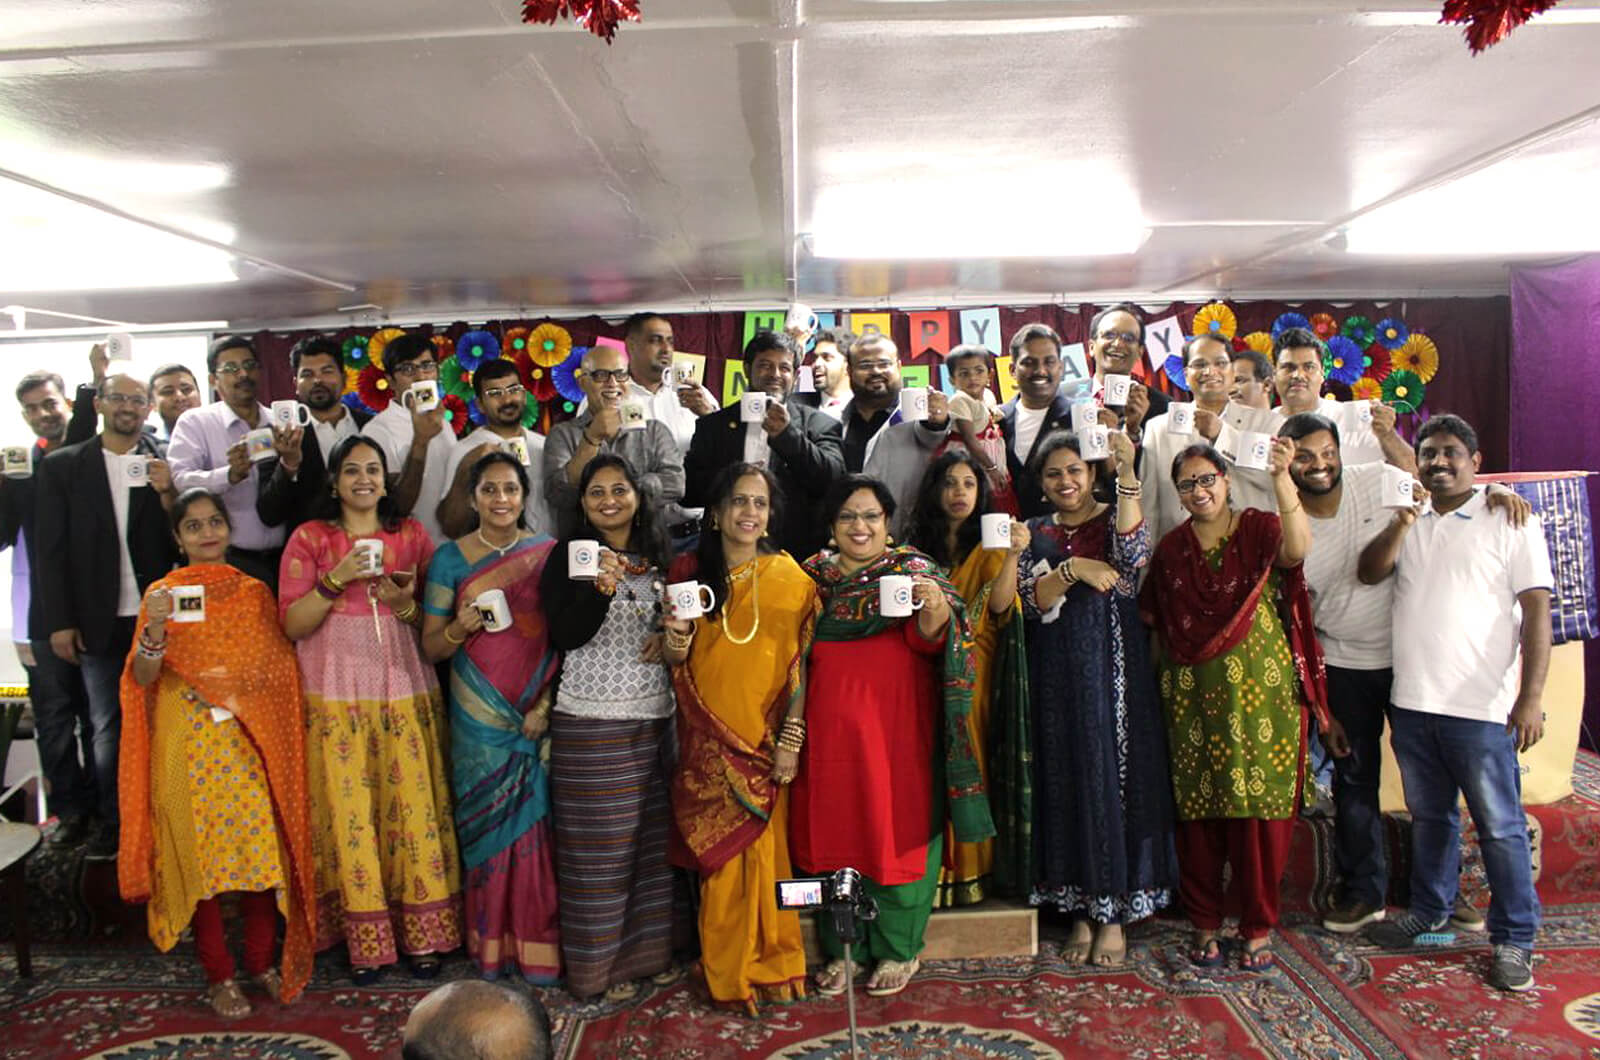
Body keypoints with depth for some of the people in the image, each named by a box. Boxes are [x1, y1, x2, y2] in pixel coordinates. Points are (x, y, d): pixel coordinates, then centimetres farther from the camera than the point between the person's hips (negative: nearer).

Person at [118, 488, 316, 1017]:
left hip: (250, 740, 2)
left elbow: (280, 667, 10)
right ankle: (218, 974, 17)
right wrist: (156, 628, -24)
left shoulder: (255, 592, 9)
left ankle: (262, 962, 18)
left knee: (265, 847, 1)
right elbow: (143, 678, -6)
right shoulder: (162, 594, 3)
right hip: (188, 740, -2)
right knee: (199, 850, 3)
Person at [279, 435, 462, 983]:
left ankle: (422, 931, 10)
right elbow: (292, 624, 0)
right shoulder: (309, 538, 5)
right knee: (349, 809, -1)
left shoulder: (412, 535, 9)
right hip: (336, 698, -1)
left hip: (405, 693, 1)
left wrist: (406, 603, -10)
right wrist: (336, 581, -13)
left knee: (414, 804, -2)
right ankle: (366, 937, 11)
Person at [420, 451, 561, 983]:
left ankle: (537, 943, 16)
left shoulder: (549, 552, 3)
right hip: (479, 718, 0)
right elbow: (430, 646, 5)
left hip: (538, 715, 0)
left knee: (537, 822, 1)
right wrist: (459, 628, -17)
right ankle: (490, 945, 19)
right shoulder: (450, 558, 3)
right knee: (486, 825, 4)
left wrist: (547, 704, -8)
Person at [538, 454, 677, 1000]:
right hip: (591, 719, -4)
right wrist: (599, 587, -27)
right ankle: (597, 961, 15)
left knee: (651, 835, 8)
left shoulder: (659, 556, 11)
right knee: (598, 842, 1)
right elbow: (566, 635, -12)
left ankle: (646, 948, 23)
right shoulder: (568, 556, -3)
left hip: (654, 715, 4)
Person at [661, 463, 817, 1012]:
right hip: (704, 740, 1)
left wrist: (791, 739, -8)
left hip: (762, 739, -1)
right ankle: (725, 970, 22)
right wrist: (675, 647, -13)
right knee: (715, 852, 5)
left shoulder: (789, 577, -1)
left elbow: (801, 663, -2)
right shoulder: (687, 571, 3)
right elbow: (675, 662, 10)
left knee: (761, 847, 3)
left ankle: (766, 963, 22)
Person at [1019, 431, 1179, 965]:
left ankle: (1114, 914, 11)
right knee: (1068, 780, 5)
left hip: (1114, 666, -2)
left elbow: (1134, 551, -21)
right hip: (1058, 675, 2)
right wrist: (1073, 570, -19)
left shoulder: (1115, 517, 3)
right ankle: (1081, 910, 17)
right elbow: (1032, 602, -3)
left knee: (1117, 773, 0)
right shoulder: (1035, 534, 9)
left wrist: (1127, 475, -28)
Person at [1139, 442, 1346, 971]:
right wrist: (1162, 669, 5)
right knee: (1198, 810, 5)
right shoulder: (1171, 549, 9)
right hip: (1194, 697, 2)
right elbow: (1153, 621, 17)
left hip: (1262, 691, -2)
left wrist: (1282, 478, -34)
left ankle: (1259, 928, 16)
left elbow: (1297, 550, -24)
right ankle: (1205, 923, 19)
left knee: (1261, 807, 1)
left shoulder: (1260, 528, 0)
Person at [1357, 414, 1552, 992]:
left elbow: (1537, 610, -7)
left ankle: (1514, 939, 16)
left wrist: (1531, 696, -14)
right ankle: (1428, 913, 32)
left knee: (1500, 826, 3)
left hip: (1481, 708, -5)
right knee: (1428, 816, 18)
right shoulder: (1407, 523, 13)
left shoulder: (1509, 522, -2)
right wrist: (1400, 525, -17)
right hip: (1412, 702, 5)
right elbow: (1369, 573, 0)